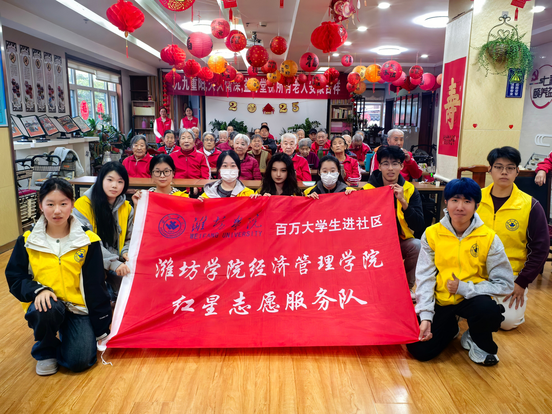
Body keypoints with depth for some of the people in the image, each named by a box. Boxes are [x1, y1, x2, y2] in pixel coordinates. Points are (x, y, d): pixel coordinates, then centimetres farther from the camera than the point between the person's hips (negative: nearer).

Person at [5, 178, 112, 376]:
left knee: (79, 360, -18)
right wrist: (37, 290, -21)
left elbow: (95, 285, -2)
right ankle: (45, 351, -2)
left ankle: (66, 335, 18)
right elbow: (14, 278, 2)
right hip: (45, 303, 1)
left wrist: (102, 328, 0)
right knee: (47, 311, -35)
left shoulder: (87, 240, -5)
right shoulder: (27, 241, -1)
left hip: (78, 307, -1)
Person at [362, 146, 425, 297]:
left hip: (401, 241, 2)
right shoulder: (368, 189, -6)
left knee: (417, 245, -28)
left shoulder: (410, 190, -3)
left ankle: (407, 287, -2)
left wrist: (403, 201, -24)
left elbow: (419, 226, -13)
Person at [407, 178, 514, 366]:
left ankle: (479, 342, 2)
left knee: (488, 310, -36)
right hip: (440, 301, 1)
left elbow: (505, 283, -7)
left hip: (472, 298, -1)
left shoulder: (489, 238, -8)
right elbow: (425, 278, -6)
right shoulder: (432, 234, -6)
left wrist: (464, 288, -18)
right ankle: (450, 327, 21)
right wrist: (426, 317, -15)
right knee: (419, 349, -13)